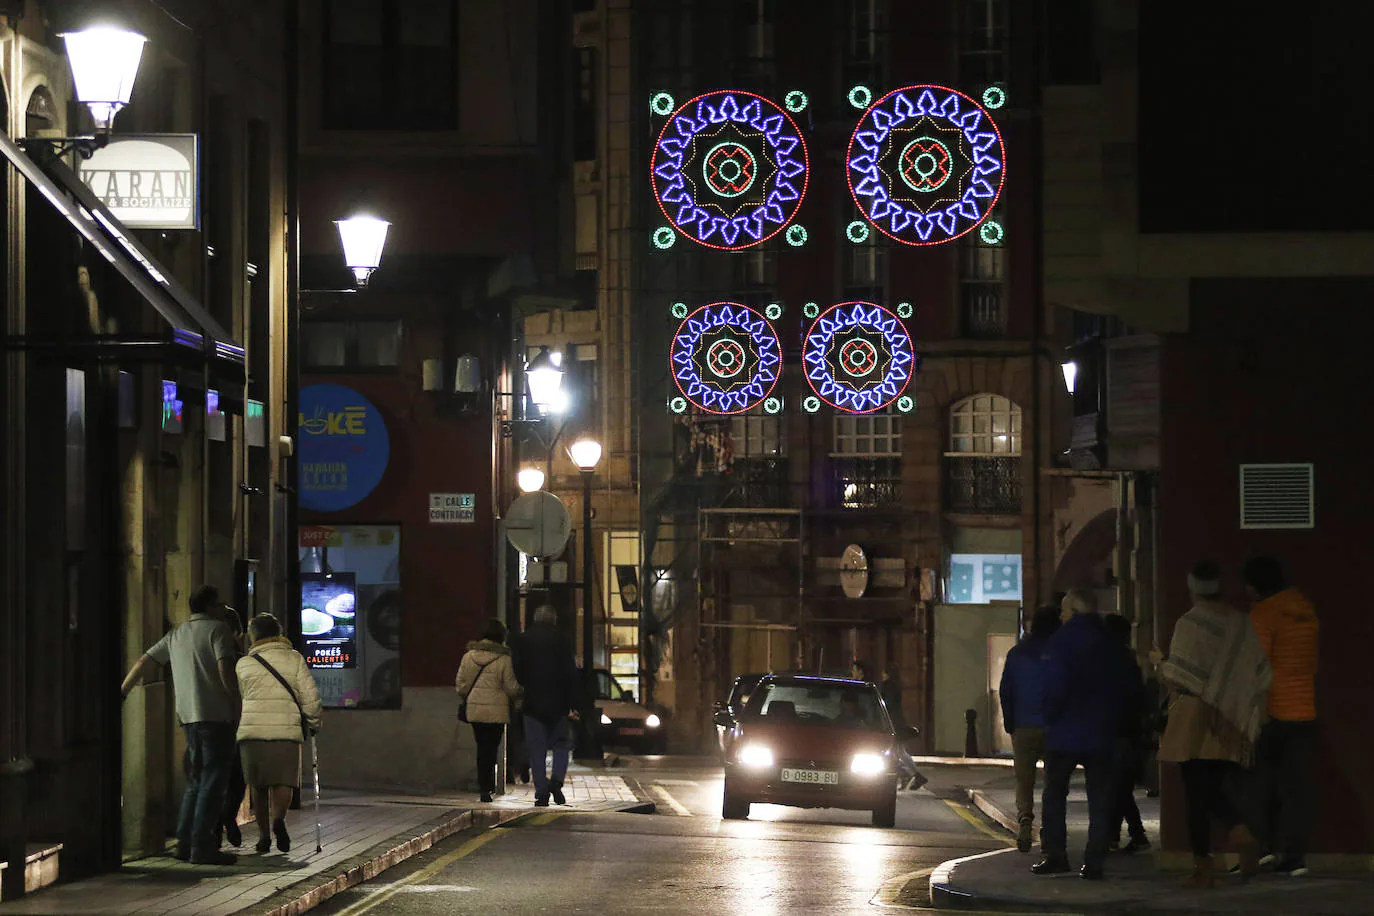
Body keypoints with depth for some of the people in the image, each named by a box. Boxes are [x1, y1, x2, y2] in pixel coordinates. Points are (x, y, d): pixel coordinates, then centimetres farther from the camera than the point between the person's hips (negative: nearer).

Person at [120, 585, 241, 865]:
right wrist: (236, 704, -9)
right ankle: (202, 846, -11)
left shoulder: (176, 634, 18)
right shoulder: (217, 629, -4)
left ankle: (185, 842, 13)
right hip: (216, 714, -7)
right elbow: (225, 668, -16)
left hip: (188, 716, 7)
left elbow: (145, 661, 22)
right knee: (213, 781, -6)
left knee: (196, 780, 16)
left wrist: (121, 692, 31)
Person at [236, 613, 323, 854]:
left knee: (258, 785, 9)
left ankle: (263, 833, 7)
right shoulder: (294, 660, 6)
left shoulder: (244, 664, 8)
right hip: (286, 730, -1)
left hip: (251, 731, 1)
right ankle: (279, 818, -25)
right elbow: (310, 697, 3)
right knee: (284, 781, 2)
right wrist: (315, 723, 17)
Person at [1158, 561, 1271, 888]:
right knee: (1214, 790, 14)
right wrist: (1255, 718, 20)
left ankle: (1202, 867, 1)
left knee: (1196, 794, 1)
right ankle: (1242, 834, -14)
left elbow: (1177, 679, -16)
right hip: (1233, 725, 5)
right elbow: (1261, 674, 9)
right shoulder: (1241, 624, 7)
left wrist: (1162, 671, 5)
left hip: (1194, 724, -5)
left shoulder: (1189, 624, -11)